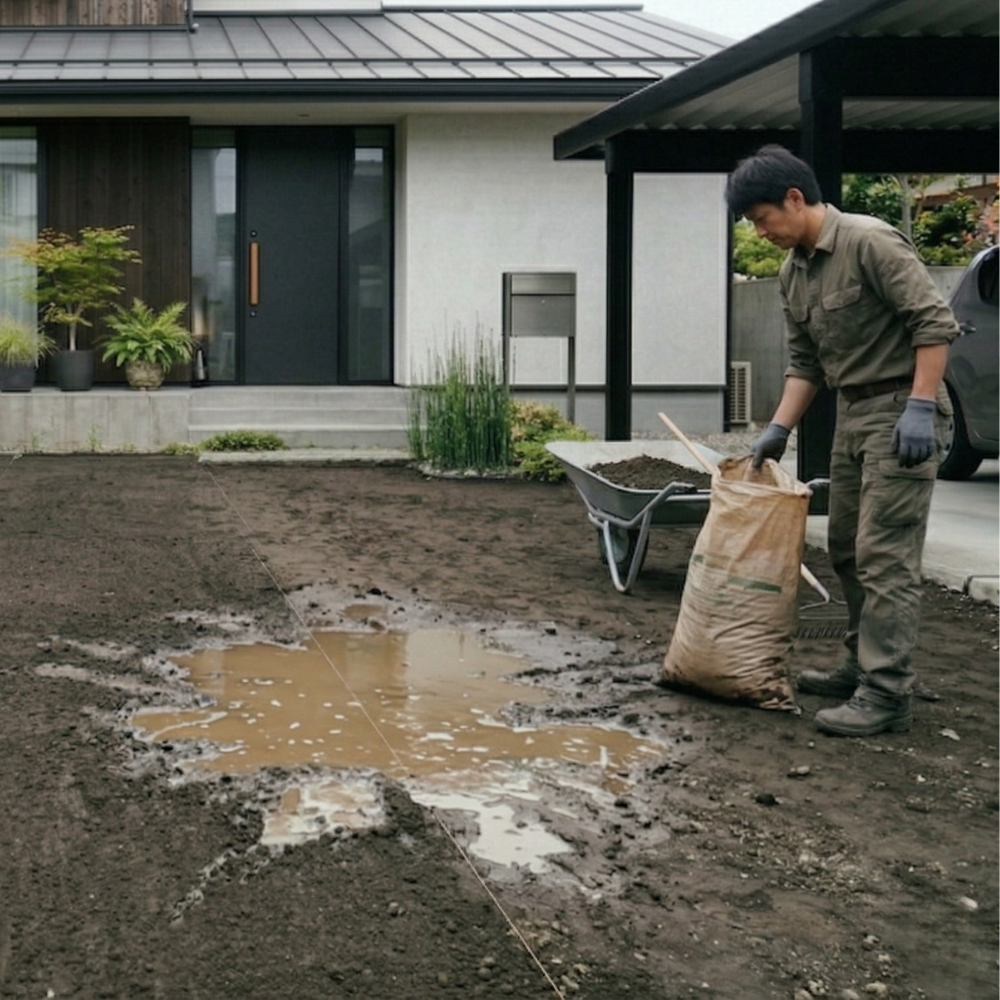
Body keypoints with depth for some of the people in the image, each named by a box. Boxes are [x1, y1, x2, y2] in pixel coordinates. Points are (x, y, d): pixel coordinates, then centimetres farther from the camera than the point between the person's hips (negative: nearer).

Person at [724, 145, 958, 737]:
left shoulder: (870, 243, -17)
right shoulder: (794, 273, 10)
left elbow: (935, 321, -19)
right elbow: (805, 361, 15)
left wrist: (919, 407, -23)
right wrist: (779, 430, 5)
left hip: (900, 411, -9)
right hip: (852, 412, 9)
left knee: (884, 556, -11)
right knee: (847, 549, 14)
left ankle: (887, 694, -9)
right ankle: (864, 667, 26)